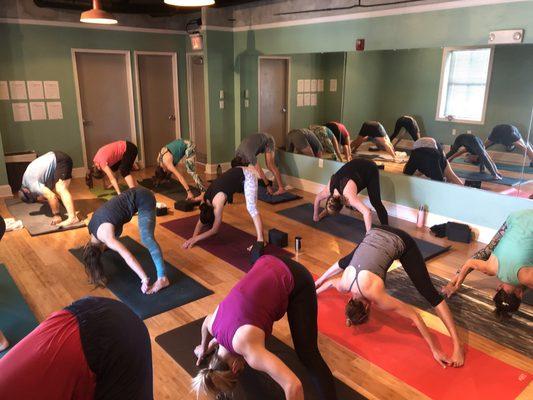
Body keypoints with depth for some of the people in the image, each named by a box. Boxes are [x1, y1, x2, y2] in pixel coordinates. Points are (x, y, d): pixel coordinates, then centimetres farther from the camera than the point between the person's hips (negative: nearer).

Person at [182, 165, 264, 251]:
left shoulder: (217, 202, -30)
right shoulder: (205, 200, -9)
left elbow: (215, 230, -22)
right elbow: (201, 221, 0)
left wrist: (196, 238, -21)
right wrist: (193, 238, -12)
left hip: (247, 175, -8)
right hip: (236, 173, 8)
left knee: (251, 209, -21)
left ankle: (260, 240, -25)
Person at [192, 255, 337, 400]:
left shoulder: (246, 347, -23)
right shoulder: (213, 326, -2)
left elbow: (293, 385, -34)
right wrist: (204, 347, 43)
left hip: (295, 281, -7)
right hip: (266, 264, 7)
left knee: (307, 355, -9)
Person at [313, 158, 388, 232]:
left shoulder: (348, 195, -37)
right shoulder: (328, 190, -17)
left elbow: (367, 212, -47)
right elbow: (317, 198, 4)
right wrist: (316, 215, 13)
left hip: (370, 169, -6)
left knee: (375, 202, -13)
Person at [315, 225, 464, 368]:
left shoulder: (375, 295, -25)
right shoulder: (343, 286, -10)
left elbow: (414, 315, -20)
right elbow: (330, 282, 16)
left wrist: (434, 349, -15)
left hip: (401, 242, -6)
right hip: (375, 235, 6)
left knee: (428, 292, -11)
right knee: (344, 262, 29)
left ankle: (457, 345, -9)